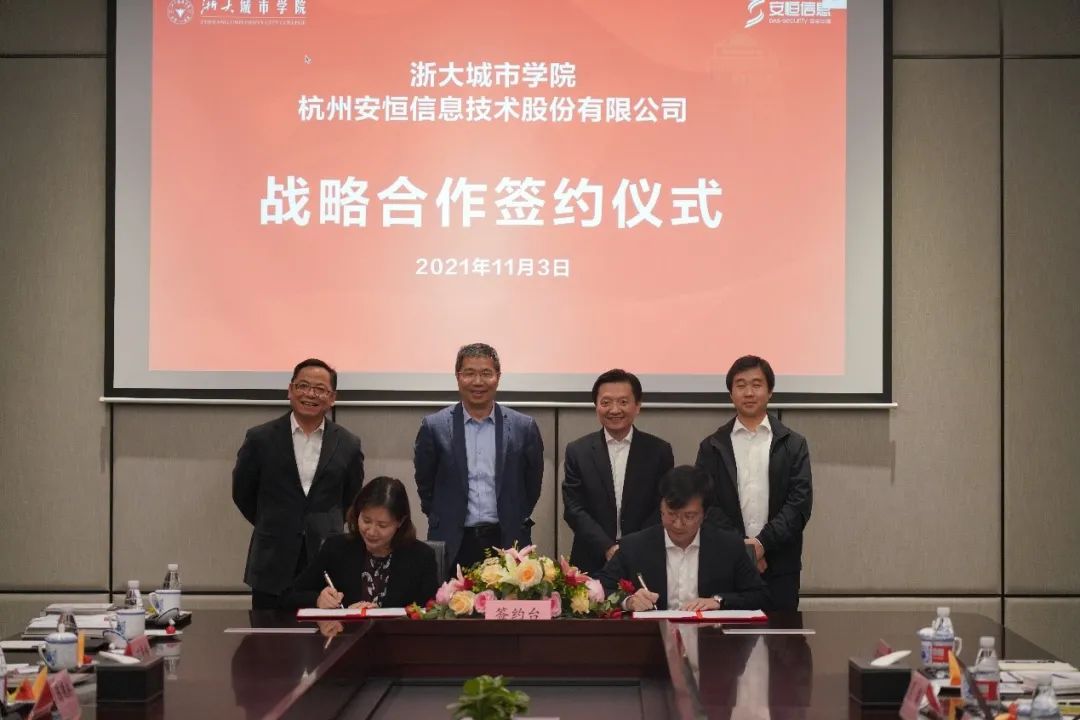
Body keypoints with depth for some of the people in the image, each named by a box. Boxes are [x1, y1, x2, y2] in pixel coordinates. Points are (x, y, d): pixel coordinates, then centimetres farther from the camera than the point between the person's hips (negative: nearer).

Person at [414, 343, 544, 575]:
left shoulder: (524, 428, 3)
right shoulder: (435, 427, 1)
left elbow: (532, 485, 12)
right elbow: (425, 485, 10)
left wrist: (515, 522, 12)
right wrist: (443, 523, 11)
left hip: (507, 545, 0)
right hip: (453, 547, 0)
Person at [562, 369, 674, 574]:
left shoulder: (659, 451, 2)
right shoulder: (578, 451, 2)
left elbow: (663, 508, 0)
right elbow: (574, 509, -2)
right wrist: (608, 548, -14)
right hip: (592, 562, 0)